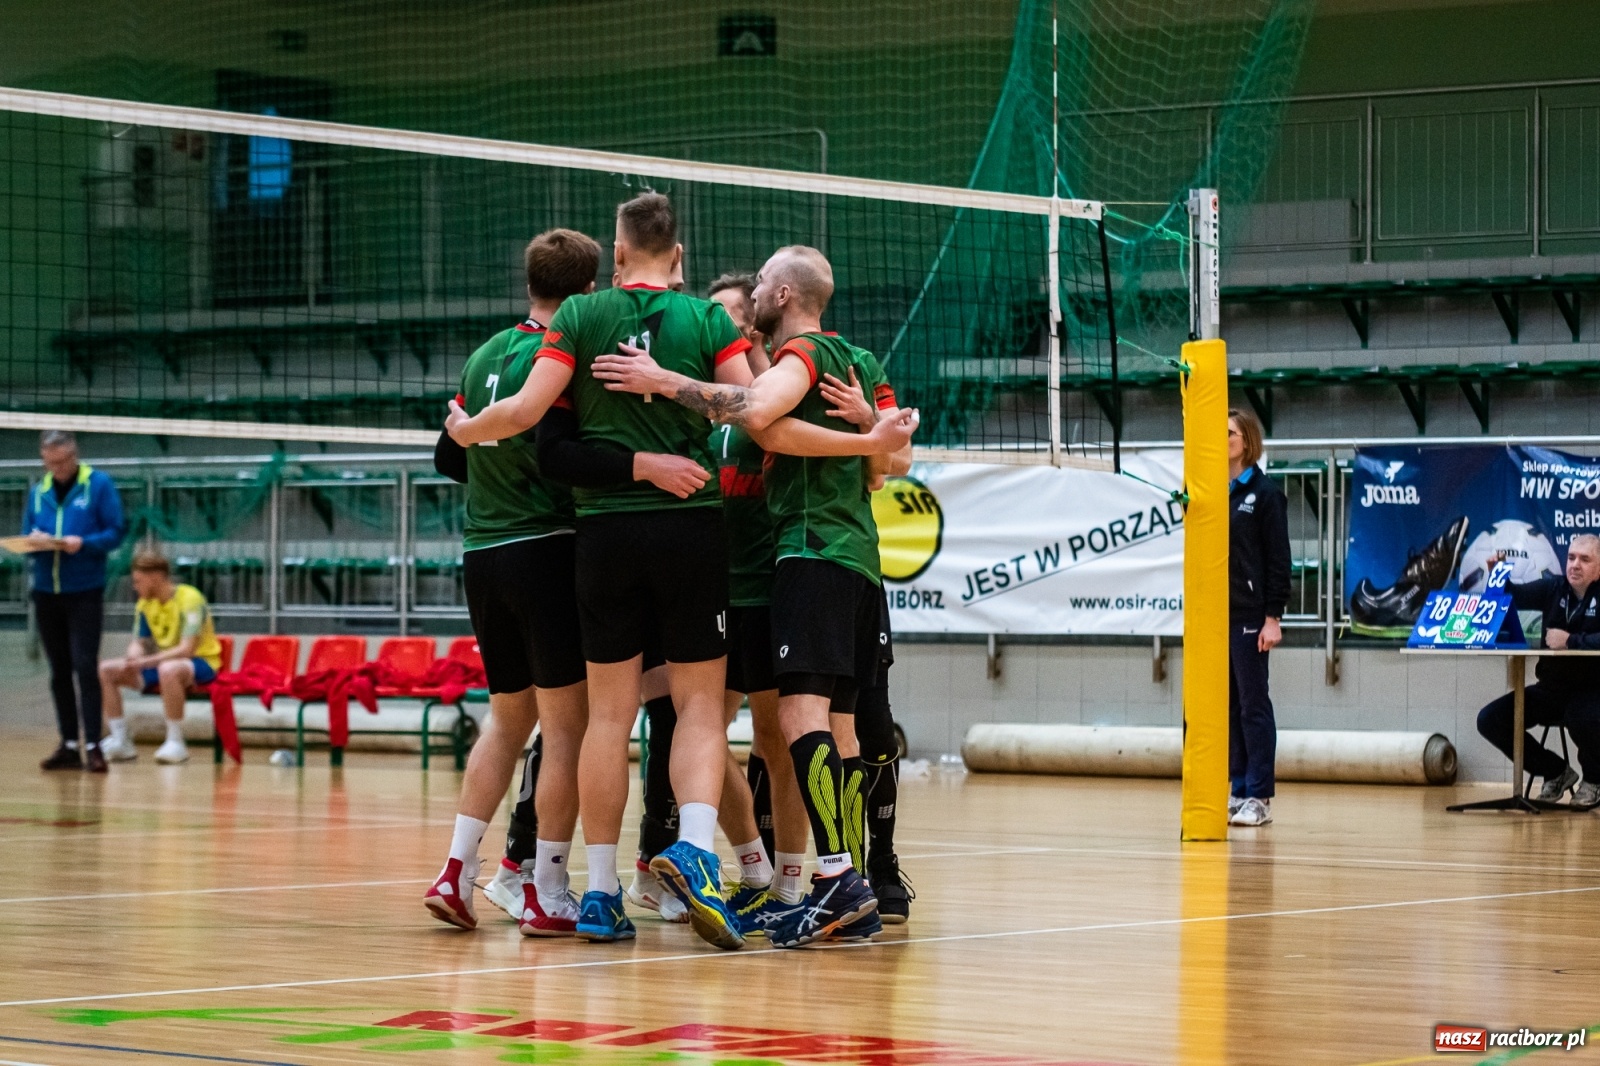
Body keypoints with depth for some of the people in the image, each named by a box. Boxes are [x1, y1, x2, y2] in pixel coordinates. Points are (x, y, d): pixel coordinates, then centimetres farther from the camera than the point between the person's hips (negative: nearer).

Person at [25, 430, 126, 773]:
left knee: (85, 667, -10)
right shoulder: (38, 492, 11)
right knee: (59, 672, 8)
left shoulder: (99, 485, -3)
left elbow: (117, 532, -6)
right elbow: (25, 538, 13)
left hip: (85, 592, -5)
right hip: (46, 592, 5)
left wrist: (83, 543, -22)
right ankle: (69, 745, 14)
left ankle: (93, 745, -8)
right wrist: (33, 542, -11)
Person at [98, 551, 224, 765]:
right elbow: (139, 644, 5)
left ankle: (176, 743, -29)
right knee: (105, 670, -8)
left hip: (201, 663, -7)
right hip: (162, 662, 7)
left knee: (169, 669, -42)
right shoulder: (144, 604, 3)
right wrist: (132, 659, -20)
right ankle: (120, 741, -6)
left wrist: (146, 661, -32)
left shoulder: (189, 599, -19)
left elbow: (186, 649, -25)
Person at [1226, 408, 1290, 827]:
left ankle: (1259, 797, 1)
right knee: (1228, 705, 7)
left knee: (1254, 704, -2)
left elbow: (1278, 558, -8)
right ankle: (1237, 789, 12)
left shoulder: (1266, 493, -5)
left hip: (1250, 616, -6)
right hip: (1216, 614, 6)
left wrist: (1273, 618, -13)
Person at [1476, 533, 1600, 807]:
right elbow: (1512, 596, 0)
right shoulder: (1554, 589, 5)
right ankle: (1555, 772, 13)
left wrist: (1571, 641, -33)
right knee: (1490, 720, -7)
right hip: (1550, 689, 6)